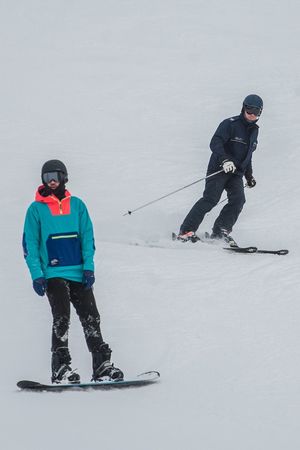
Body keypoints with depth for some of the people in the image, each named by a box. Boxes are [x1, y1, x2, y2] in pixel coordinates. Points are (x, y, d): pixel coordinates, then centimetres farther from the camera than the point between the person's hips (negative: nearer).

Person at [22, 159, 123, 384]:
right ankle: (61, 369, -15)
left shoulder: (77, 205, 10)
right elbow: (30, 244, 2)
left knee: (91, 318, 1)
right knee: (62, 318, -15)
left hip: (79, 273, 3)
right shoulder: (36, 209, 4)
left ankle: (102, 366, 6)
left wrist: (89, 267, -2)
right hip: (53, 274, -3)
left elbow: (88, 238, 9)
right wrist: (36, 275, -7)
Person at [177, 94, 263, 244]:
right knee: (210, 199, -18)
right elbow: (215, 143, -19)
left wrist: (249, 175, 26)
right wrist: (225, 159, -34)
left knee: (238, 200, -16)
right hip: (219, 169, -7)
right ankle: (186, 231, -18)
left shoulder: (253, 130, 17)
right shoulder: (230, 124, -7)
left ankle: (220, 232, -13)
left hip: (236, 173, 7)